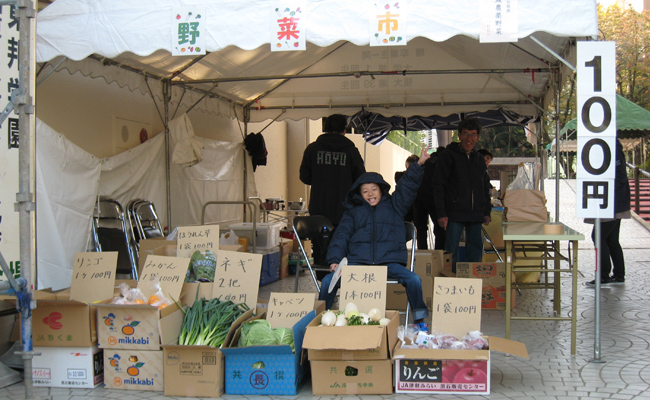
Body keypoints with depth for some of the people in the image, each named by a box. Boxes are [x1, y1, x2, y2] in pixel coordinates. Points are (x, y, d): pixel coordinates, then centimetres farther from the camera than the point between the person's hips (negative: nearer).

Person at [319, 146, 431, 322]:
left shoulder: (393, 205, 17)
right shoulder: (353, 212, 19)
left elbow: (407, 186, 6)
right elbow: (341, 236, 12)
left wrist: (418, 164, -8)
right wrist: (334, 260, -3)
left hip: (389, 263, -1)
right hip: (357, 263, 1)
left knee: (414, 280, -26)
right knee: (328, 281, -19)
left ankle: (419, 317, -7)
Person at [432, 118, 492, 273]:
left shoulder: (479, 159, 16)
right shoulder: (449, 155, -1)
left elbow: (485, 188, 24)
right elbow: (438, 186, -5)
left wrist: (487, 211, 14)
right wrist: (441, 213, -13)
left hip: (476, 214, 5)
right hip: (454, 214, -5)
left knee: (475, 251, 6)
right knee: (452, 250, -5)